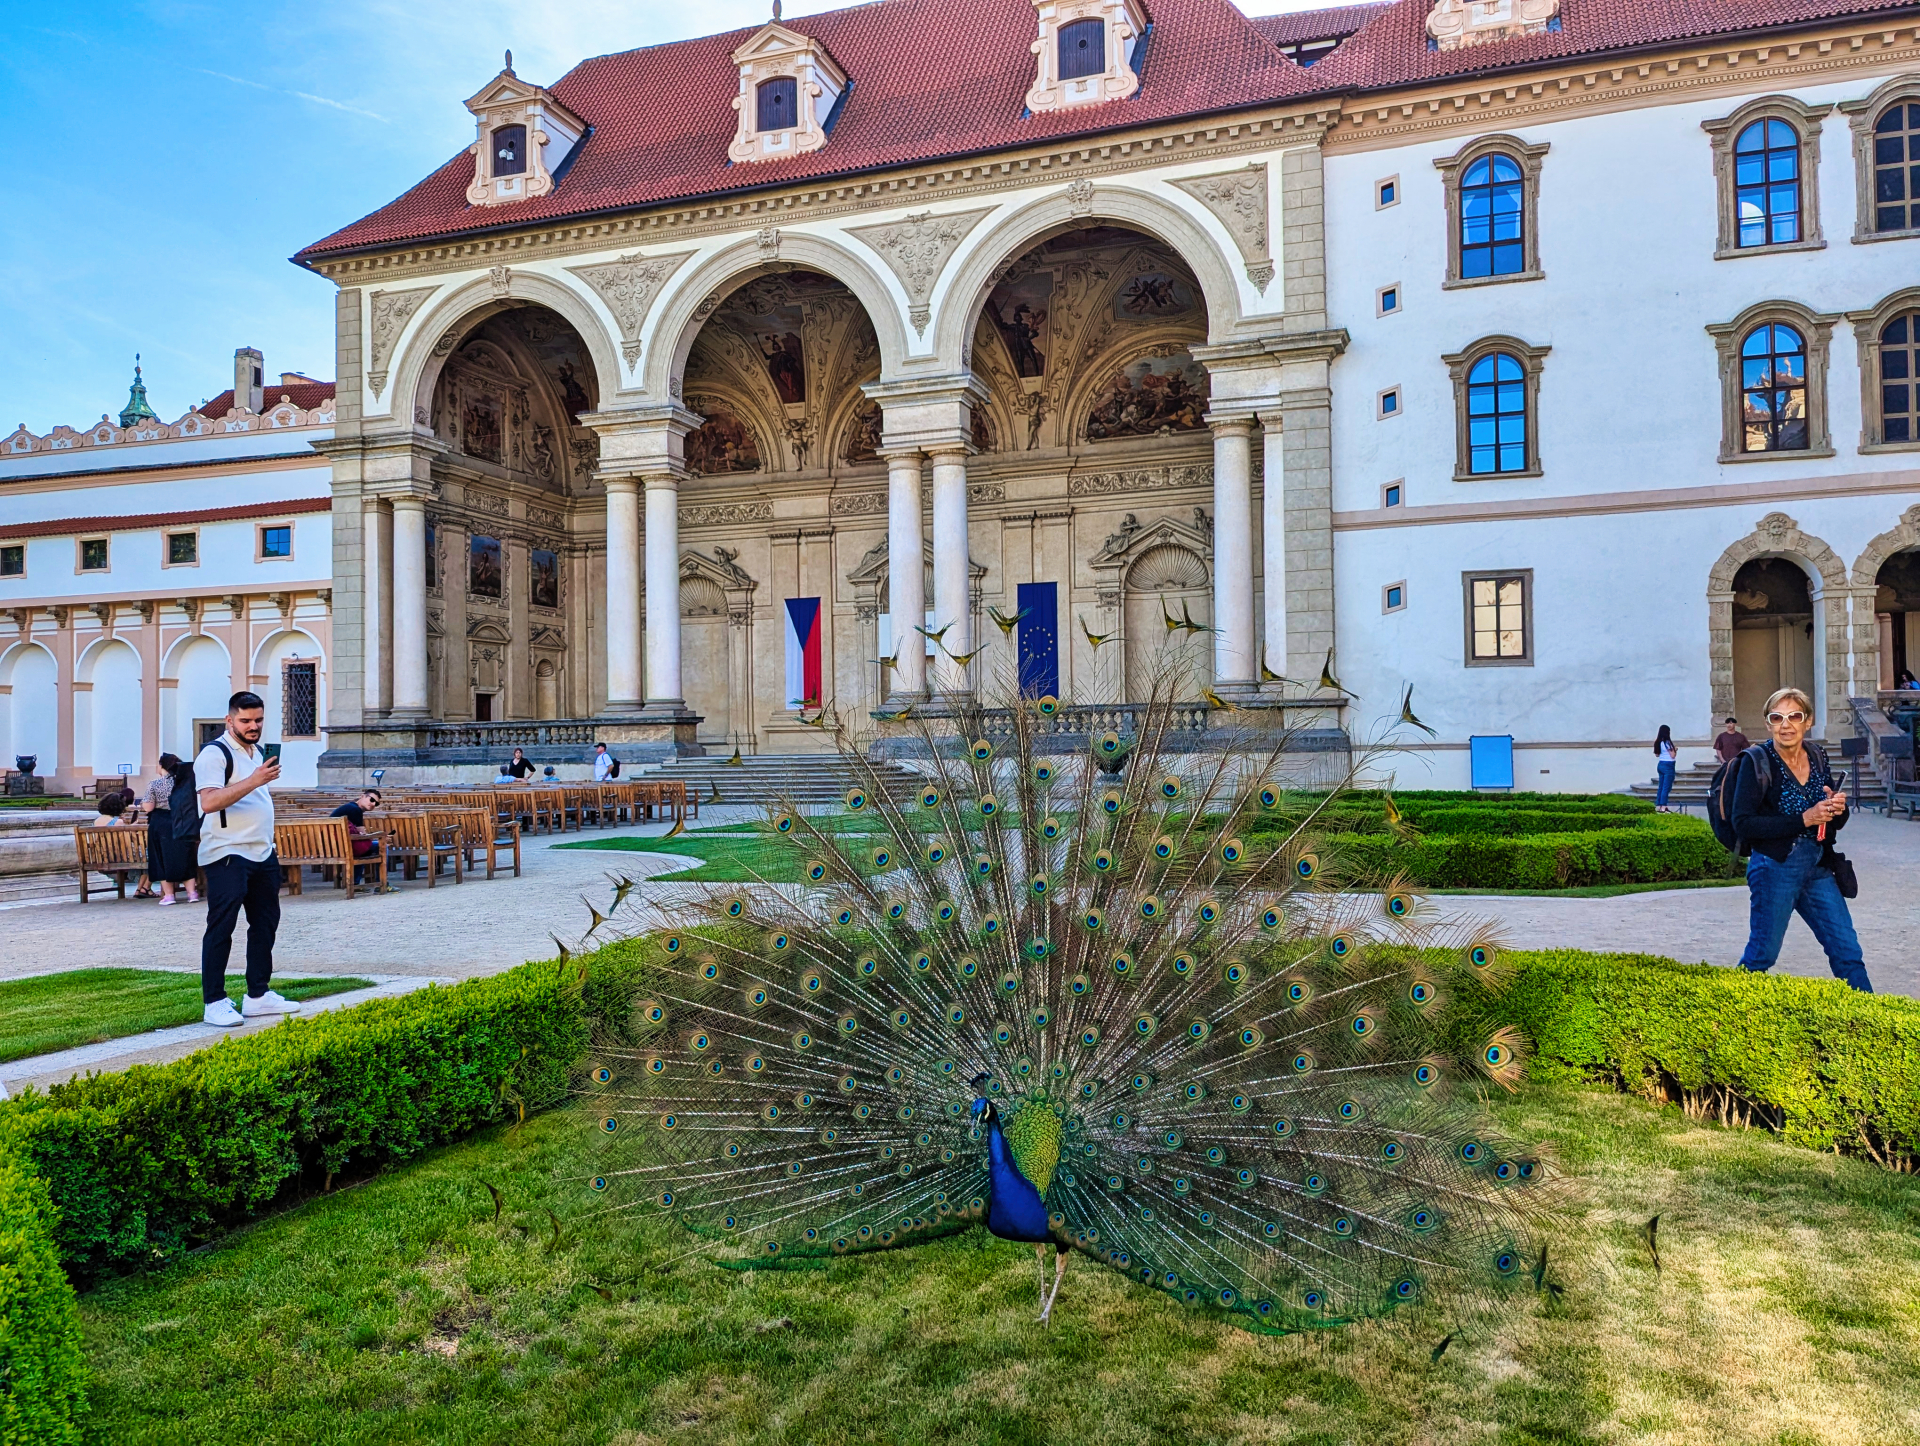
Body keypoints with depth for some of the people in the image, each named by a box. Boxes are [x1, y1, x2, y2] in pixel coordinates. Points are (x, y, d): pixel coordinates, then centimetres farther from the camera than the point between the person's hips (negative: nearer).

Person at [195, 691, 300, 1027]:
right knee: (221, 929, -5)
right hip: (227, 857, -9)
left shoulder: (259, 752, 17)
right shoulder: (215, 753, -11)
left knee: (265, 924, 11)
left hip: (262, 854, 9)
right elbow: (209, 801, -25)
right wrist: (254, 781, -32)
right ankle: (214, 1003, 0)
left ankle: (258, 995, 19)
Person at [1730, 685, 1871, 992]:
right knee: (1761, 955, 2)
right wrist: (1804, 819, -20)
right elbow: (1743, 823, -17)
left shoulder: (1818, 758, 8)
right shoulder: (1757, 762, -10)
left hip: (1817, 869, 6)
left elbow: (1835, 823, 17)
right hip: (1775, 870, -6)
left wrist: (1838, 809, -7)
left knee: (1847, 952, 9)